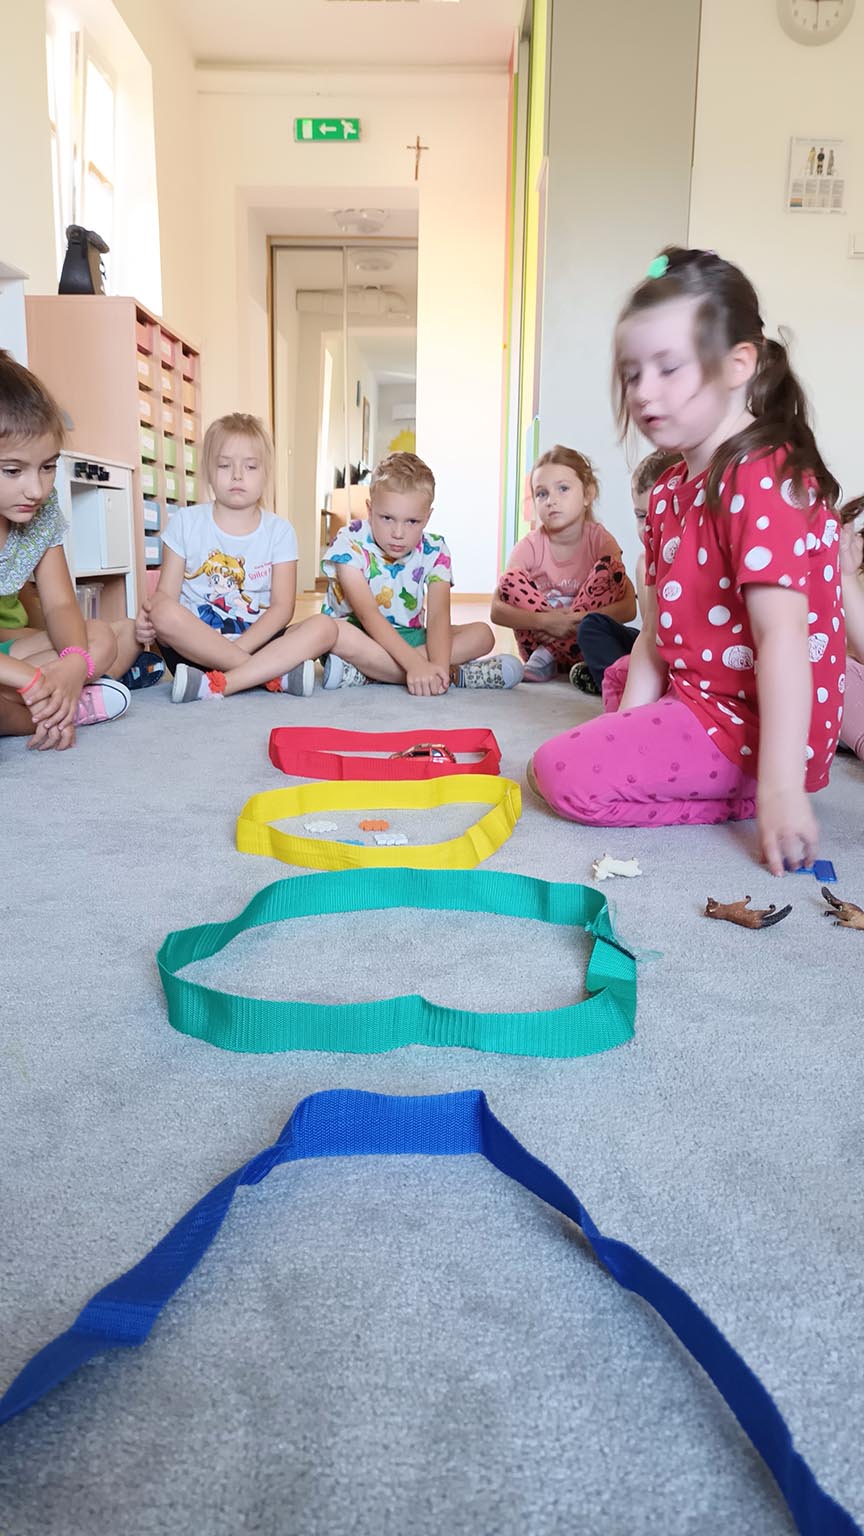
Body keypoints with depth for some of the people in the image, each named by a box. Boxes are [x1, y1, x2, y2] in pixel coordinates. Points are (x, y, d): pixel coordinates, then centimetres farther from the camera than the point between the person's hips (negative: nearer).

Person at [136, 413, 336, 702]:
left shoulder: (278, 530, 7)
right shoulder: (186, 522, 6)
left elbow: (282, 607, -2)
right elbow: (166, 593, 0)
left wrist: (239, 646, -18)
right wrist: (149, 614, -25)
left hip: (256, 642, 1)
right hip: (195, 646, -1)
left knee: (324, 627, -23)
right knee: (165, 613, -33)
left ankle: (215, 685, -32)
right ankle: (276, 675, -27)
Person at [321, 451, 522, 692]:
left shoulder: (434, 551, -5)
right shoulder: (350, 543, -15)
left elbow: (438, 615, -18)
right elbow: (367, 613, -27)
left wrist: (438, 665, -40)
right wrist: (414, 664, -40)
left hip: (409, 636, 5)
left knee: (482, 634, -15)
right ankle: (455, 676, -33)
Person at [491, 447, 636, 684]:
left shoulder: (600, 540, -7)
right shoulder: (531, 545, -7)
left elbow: (629, 606, -15)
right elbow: (497, 610, -17)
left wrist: (584, 620, -30)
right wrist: (544, 621, -33)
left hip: (584, 643, 1)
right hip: (539, 637, 0)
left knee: (608, 566, -18)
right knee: (511, 578, -20)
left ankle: (547, 656, -19)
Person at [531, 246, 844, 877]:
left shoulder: (762, 481, -21)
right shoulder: (669, 493, 10)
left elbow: (784, 634, -29)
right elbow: (657, 631, 8)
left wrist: (779, 789, -33)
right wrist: (628, 727, -1)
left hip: (748, 724, -10)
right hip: (694, 693, 10)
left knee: (564, 771, -20)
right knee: (616, 678, 39)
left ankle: (736, 800, -8)